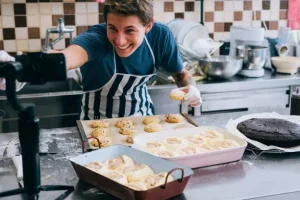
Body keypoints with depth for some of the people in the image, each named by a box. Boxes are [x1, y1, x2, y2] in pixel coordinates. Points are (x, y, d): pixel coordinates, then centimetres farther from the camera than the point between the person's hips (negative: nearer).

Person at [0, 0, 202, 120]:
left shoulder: (161, 36, -17)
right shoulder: (96, 38, -29)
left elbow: (182, 73, 1)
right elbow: (66, 56, -52)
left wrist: (192, 87, -22)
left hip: (142, 115, 2)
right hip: (99, 122, -2)